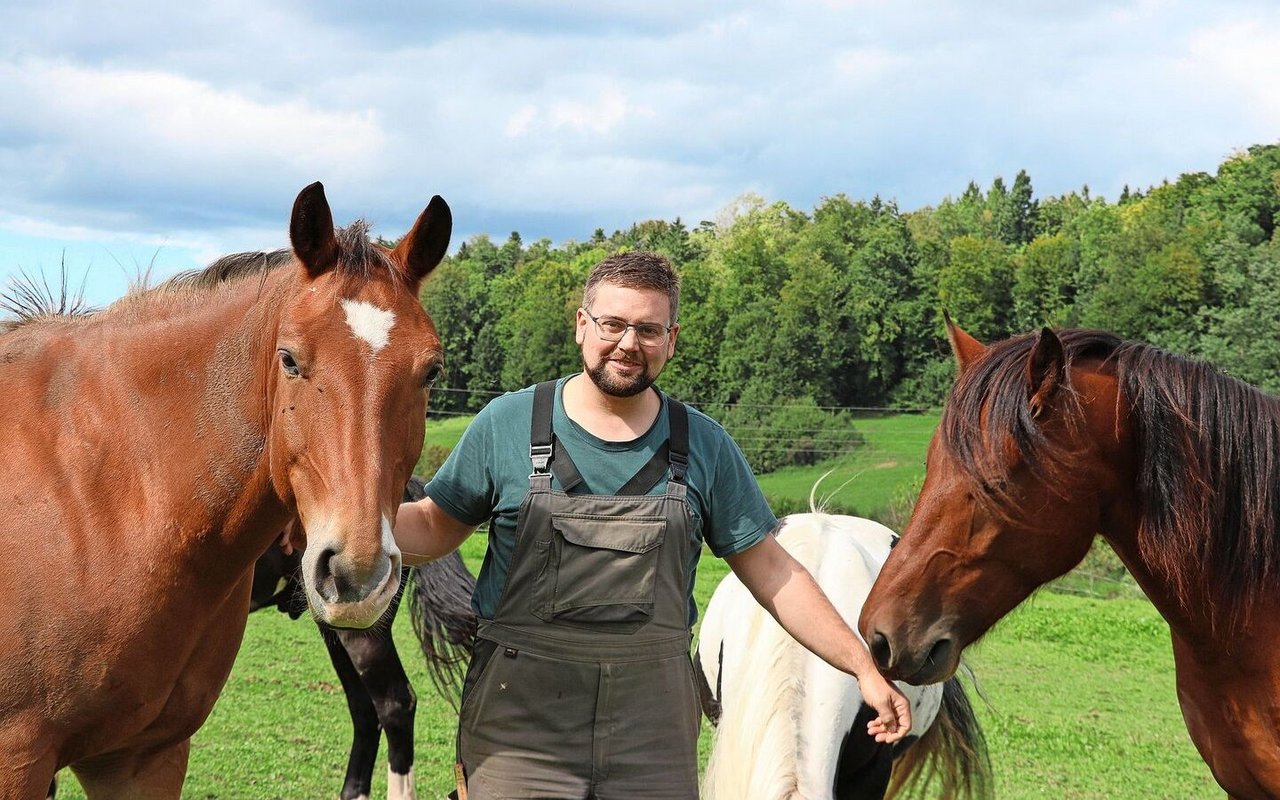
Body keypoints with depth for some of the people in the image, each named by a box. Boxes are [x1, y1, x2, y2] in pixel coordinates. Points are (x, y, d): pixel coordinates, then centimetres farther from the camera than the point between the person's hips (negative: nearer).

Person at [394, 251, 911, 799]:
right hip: (520, 723, -2)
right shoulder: (507, 424, 0)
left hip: (655, 732, 2)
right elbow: (435, 528, 7)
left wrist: (863, 667, 2)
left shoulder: (705, 446, 4)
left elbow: (770, 572, 7)